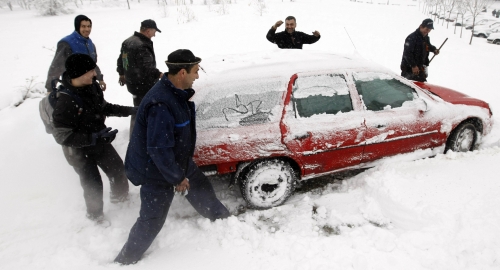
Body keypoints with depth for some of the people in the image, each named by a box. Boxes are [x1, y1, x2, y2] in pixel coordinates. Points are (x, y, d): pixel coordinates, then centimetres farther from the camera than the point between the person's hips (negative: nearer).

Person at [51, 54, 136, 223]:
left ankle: (120, 196, 51)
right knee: (93, 185, 8)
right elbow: (62, 136, -29)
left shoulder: (92, 86, -12)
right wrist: (94, 137, -35)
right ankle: (95, 214, 39)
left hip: (99, 142, 7)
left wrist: (129, 110, 0)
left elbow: (104, 107, 7)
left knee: (118, 170, 19)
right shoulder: (65, 101, -33)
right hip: (79, 151, -6)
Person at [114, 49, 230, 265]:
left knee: (202, 190, 24)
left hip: (178, 161, 9)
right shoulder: (161, 104, -35)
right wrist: (176, 178, -19)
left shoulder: (176, 92, -3)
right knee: (152, 220, 6)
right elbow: (158, 149, -32)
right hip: (157, 171, -9)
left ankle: (222, 220, 50)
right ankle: (125, 260, 28)